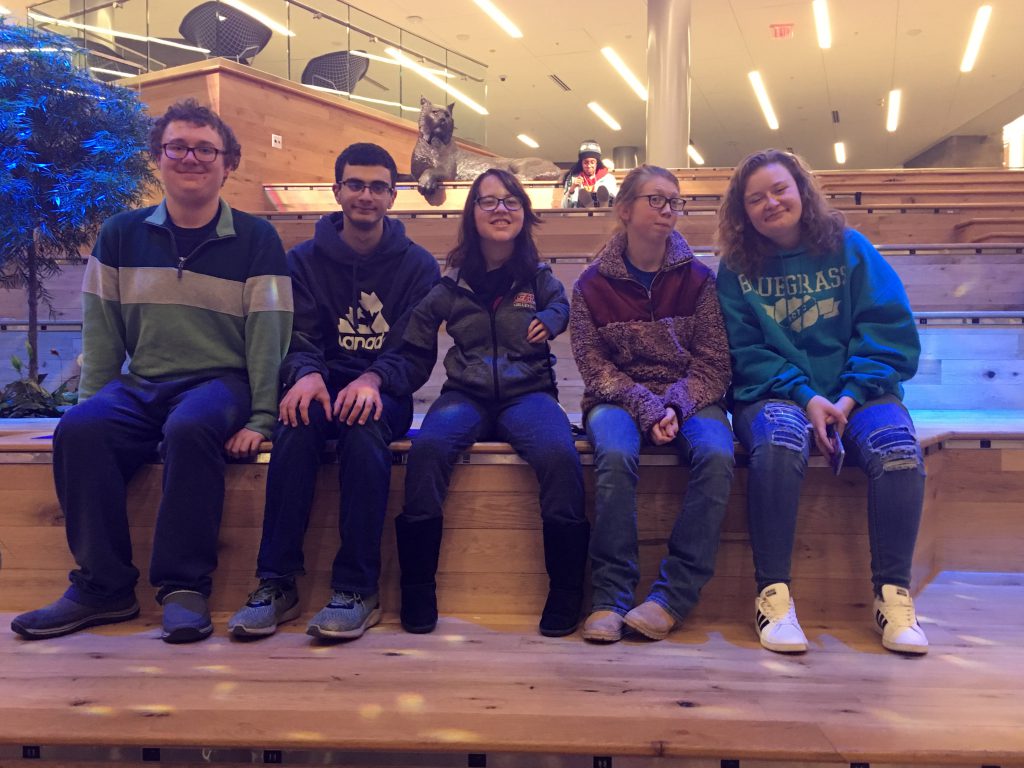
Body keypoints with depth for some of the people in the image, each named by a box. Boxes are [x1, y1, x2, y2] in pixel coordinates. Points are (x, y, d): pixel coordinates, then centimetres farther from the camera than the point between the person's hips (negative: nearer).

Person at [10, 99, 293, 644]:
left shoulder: (255, 240, 3)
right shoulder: (121, 236, 11)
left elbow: (268, 337, -3)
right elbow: (101, 334, 10)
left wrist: (261, 419, -12)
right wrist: (93, 402, -1)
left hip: (221, 382, -3)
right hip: (140, 386, 3)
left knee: (190, 428, -36)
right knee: (79, 430, -26)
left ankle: (184, 586, -23)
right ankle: (102, 586, -15)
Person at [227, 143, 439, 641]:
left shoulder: (418, 265, 6)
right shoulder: (305, 260, 11)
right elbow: (299, 337, 1)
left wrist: (372, 380, -25)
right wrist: (306, 373, -24)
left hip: (383, 393, -1)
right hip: (323, 386, 1)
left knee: (364, 427, -36)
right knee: (296, 426, -33)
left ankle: (358, 589, -32)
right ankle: (276, 584, -29)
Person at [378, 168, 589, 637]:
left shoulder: (538, 278, 10)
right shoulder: (451, 282, 9)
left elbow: (561, 306, 30)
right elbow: (414, 351, 13)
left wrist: (548, 320, 7)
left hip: (527, 392, 0)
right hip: (466, 395, 0)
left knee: (560, 454, -35)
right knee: (427, 447, -35)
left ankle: (565, 593, -21)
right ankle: (417, 592, -22)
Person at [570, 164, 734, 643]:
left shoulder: (697, 279, 4)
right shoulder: (593, 284, 2)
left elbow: (713, 363, 0)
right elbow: (594, 365, -2)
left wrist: (676, 407, -17)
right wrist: (647, 409, -17)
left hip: (690, 397, 1)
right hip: (618, 398, -1)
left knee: (716, 455, -32)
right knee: (616, 455, -35)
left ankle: (672, 597, -27)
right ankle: (610, 597, -27)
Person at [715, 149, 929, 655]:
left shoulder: (849, 248, 5)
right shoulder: (737, 268, 5)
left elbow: (891, 331, -1)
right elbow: (747, 352, -1)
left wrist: (850, 397, -14)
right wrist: (805, 397, -15)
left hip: (857, 390, 1)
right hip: (775, 393, -1)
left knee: (898, 447, -30)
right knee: (778, 443, -35)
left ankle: (893, 593, -17)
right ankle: (773, 593, -27)